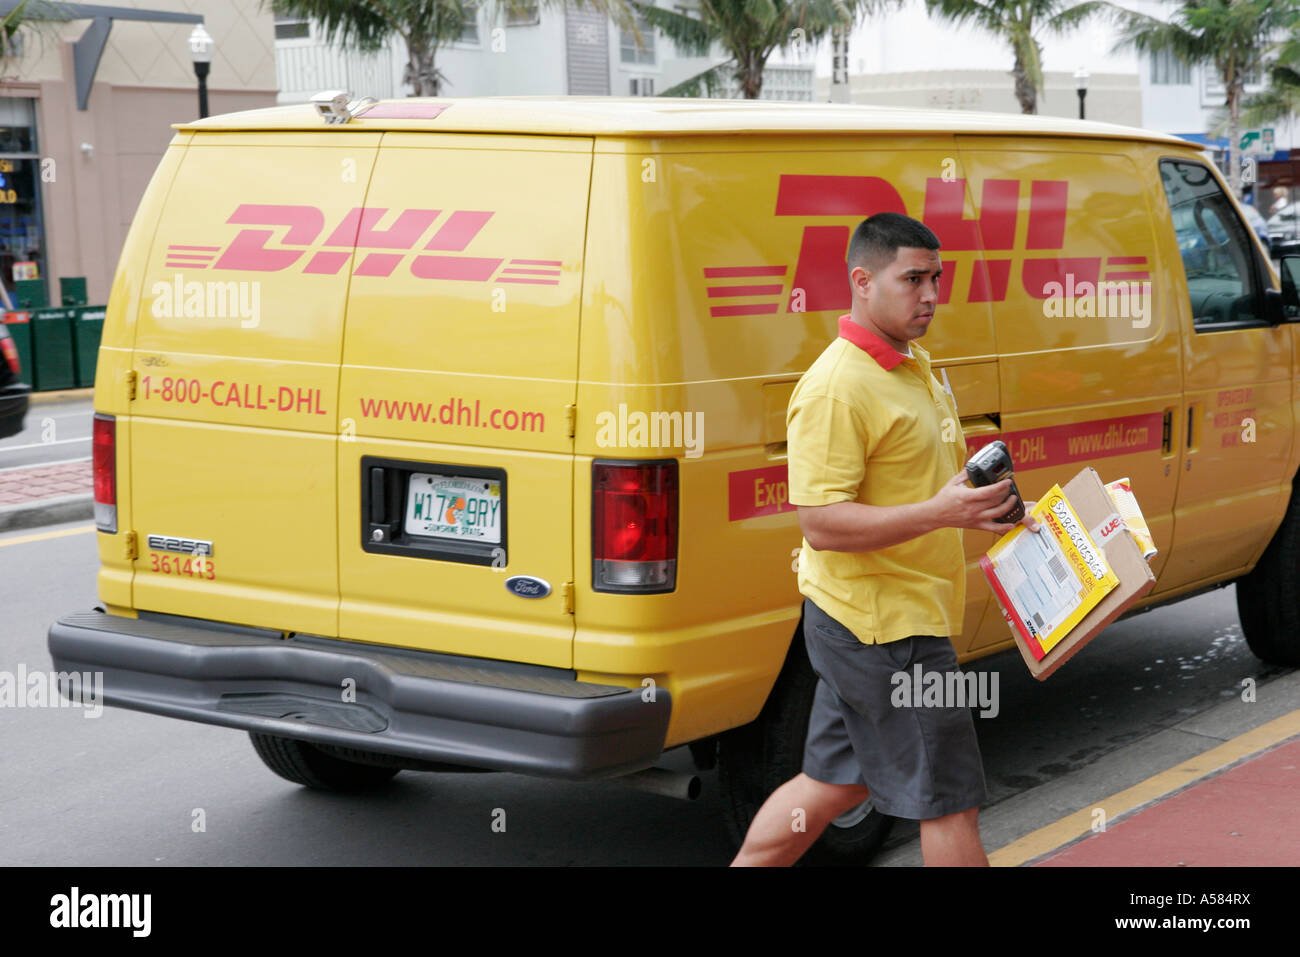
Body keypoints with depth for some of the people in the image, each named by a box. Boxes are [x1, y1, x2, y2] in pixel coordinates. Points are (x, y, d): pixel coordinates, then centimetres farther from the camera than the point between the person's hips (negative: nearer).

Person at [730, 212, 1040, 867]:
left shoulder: (913, 366, 13)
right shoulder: (836, 388, -20)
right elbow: (821, 523, -25)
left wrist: (998, 505, 14)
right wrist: (939, 513, -33)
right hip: (886, 626, -10)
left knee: (834, 781, 18)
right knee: (951, 799, 0)